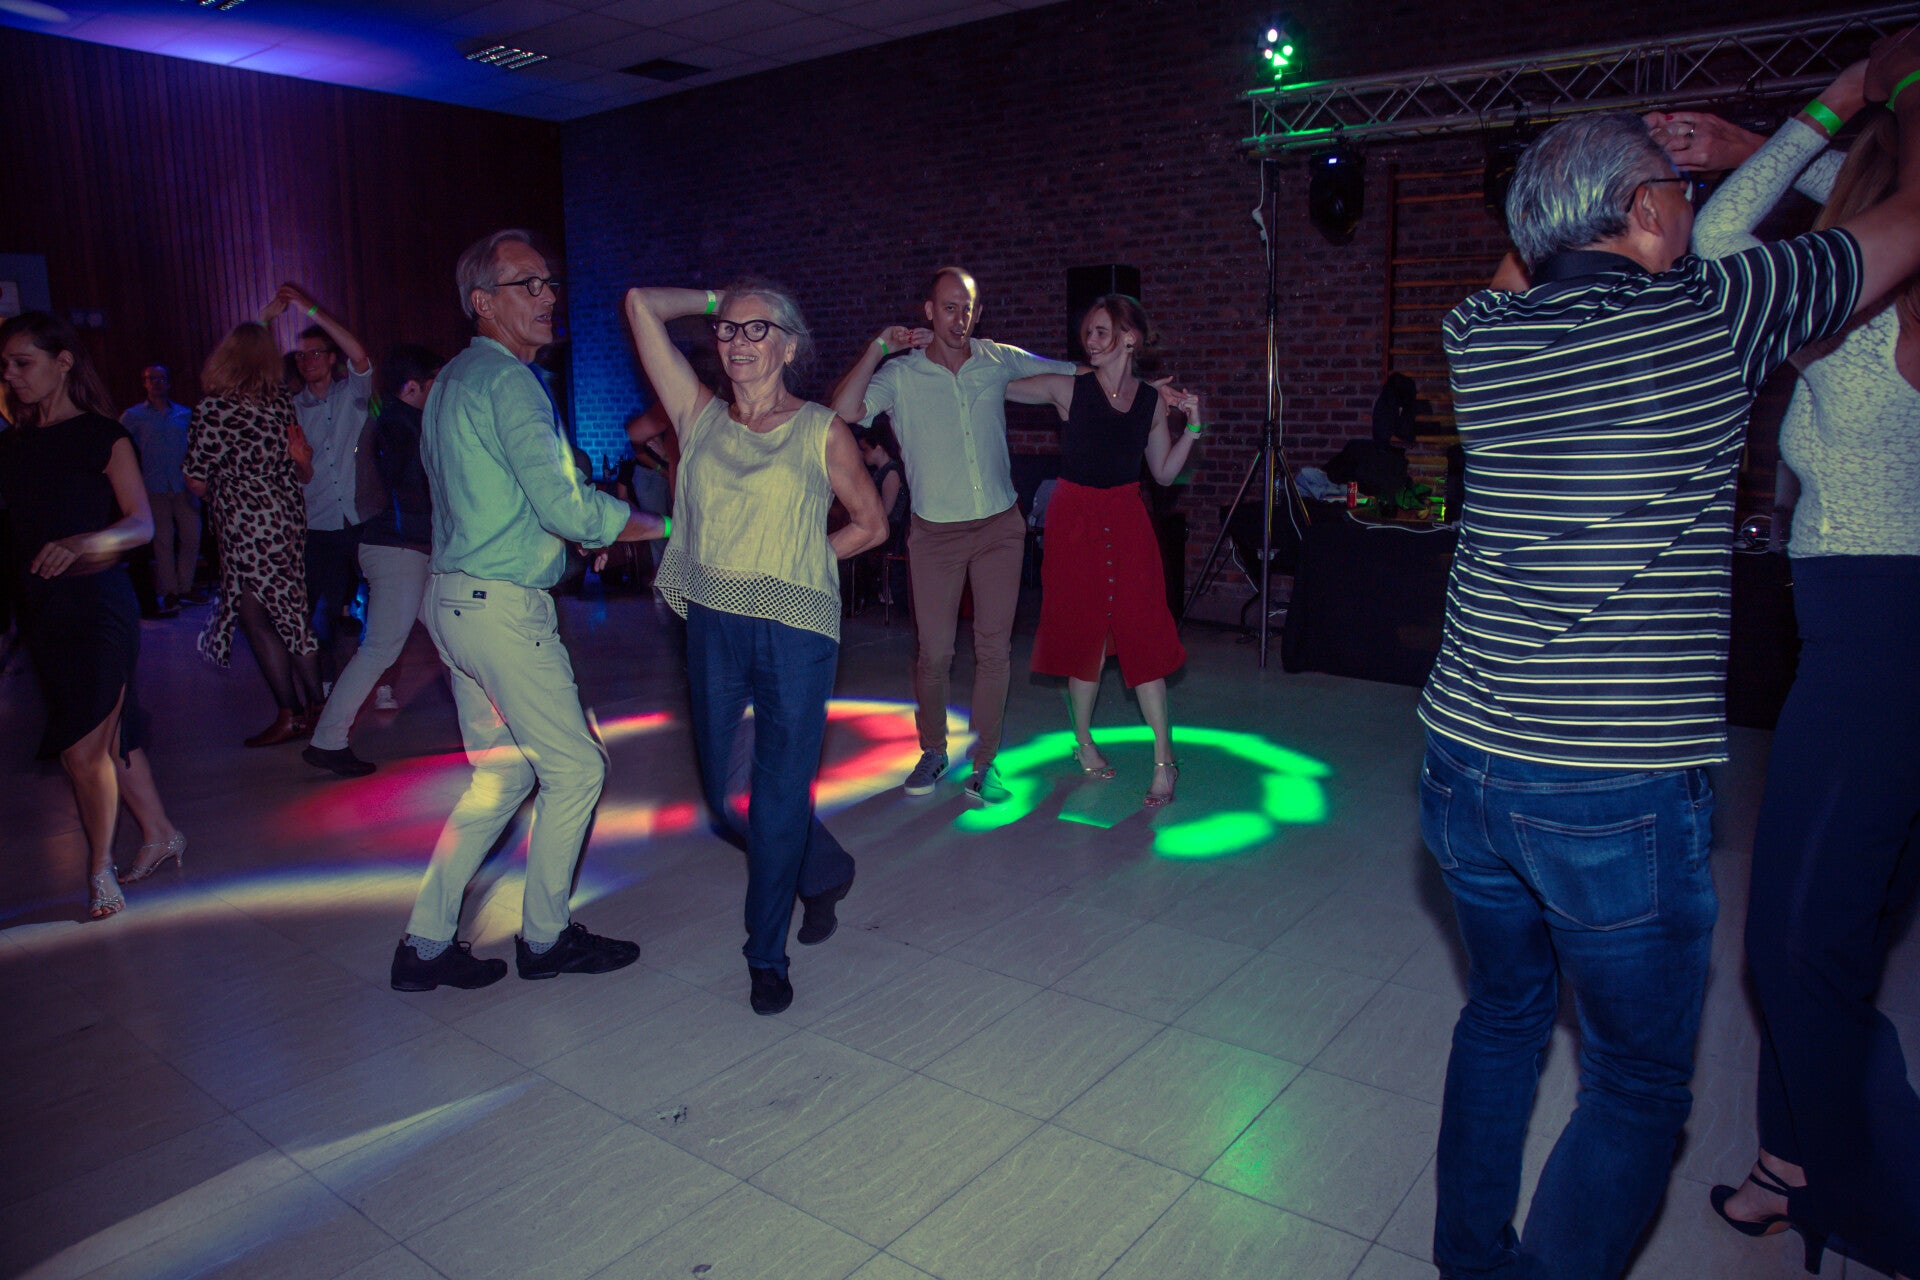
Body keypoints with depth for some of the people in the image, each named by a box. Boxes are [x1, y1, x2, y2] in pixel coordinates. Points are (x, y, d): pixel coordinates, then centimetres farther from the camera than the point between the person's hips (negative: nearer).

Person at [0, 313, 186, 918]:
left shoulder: (102, 436, -6)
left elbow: (141, 524, -11)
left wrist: (79, 543, -26)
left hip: (96, 601, -6)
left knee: (84, 747, -6)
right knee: (111, 733, 14)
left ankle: (100, 868, 9)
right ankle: (160, 834, 28)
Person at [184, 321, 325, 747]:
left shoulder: (213, 408, -11)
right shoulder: (281, 401, 4)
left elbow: (197, 483, -5)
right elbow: (304, 472, 9)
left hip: (245, 528, -6)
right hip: (289, 517, 6)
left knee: (258, 620, 4)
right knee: (289, 616, 14)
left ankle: (290, 716, 8)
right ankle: (314, 706, 18)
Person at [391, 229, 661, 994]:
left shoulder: (452, 380, 17)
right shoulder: (509, 382, -15)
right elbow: (566, 506, -22)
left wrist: (584, 529, 20)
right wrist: (664, 526, -11)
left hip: (453, 599, 10)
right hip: (502, 609, -10)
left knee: (501, 775, 15)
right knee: (574, 768, 3)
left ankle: (427, 943, 19)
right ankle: (544, 937, 17)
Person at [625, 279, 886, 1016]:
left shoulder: (821, 431, 1)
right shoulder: (701, 417, 7)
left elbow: (871, 524, 8)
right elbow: (641, 305, 7)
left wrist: (794, 563, 2)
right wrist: (714, 299, 16)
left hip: (795, 630, -3)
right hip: (712, 628, 4)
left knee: (778, 796, 2)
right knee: (724, 791, 11)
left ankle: (767, 955, 20)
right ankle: (825, 874, 38)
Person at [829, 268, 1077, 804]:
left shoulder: (1000, 361, 4)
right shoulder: (900, 375, -4)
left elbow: (1072, 374, 16)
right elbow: (844, 410, -21)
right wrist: (879, 347, -19)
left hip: (1000, 525, 2)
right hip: (935, 532, -2)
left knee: (995, 647, 2)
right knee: (934, 651, 1)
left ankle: (984, 762, 14)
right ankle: (933, 751, 23)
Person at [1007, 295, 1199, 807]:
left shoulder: (1152, 398, 3)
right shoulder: (1068, 388, -5)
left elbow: (1164, 473, 9)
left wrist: (1191, 425, -2)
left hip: (1126, 520, 2)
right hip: (1075, 519, -1)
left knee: (1142, 631, -4)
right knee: (1084, 630, 6)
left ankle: (1164, 759, 4)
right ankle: (1083, 742, 25)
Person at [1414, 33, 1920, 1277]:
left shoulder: (1483, 336, 5)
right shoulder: (1717, 315, -7)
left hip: (1468, 762, 6)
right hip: (1623, 795, -5)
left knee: (1503, 1016, 24)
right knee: (1637, 1091, 12)